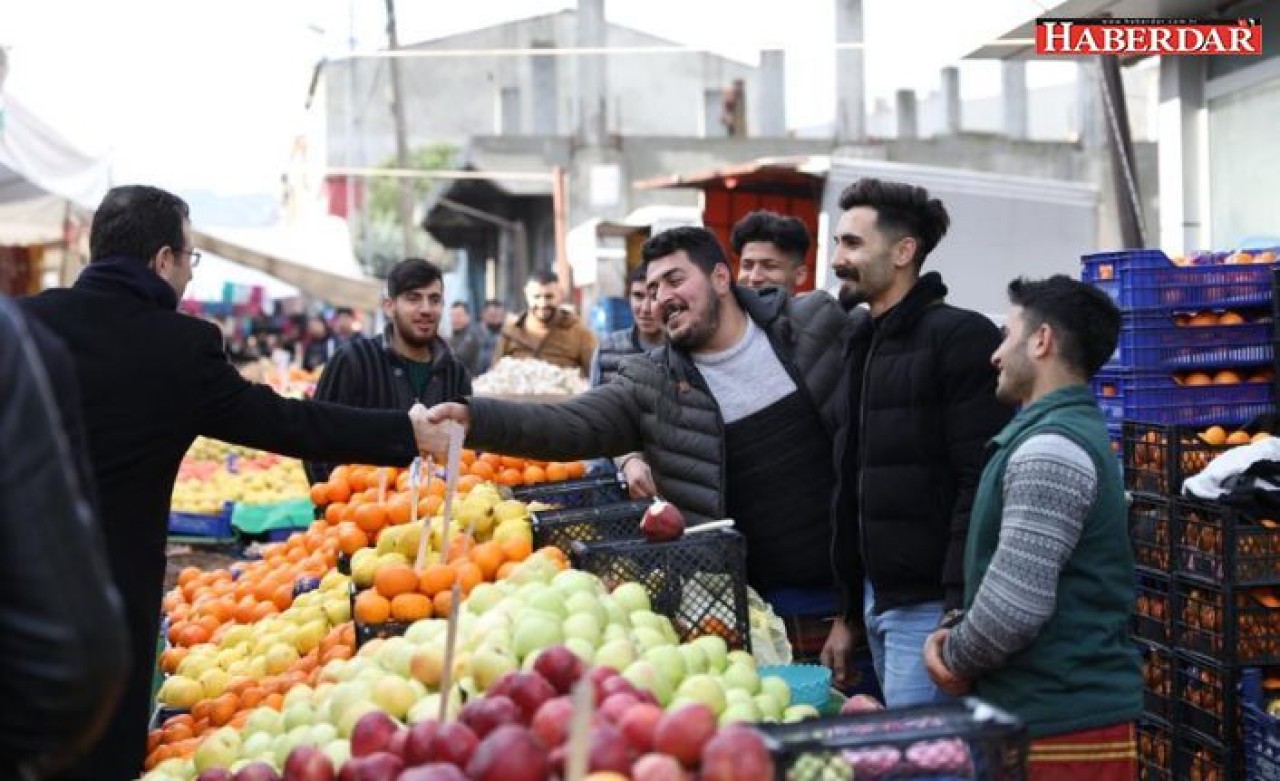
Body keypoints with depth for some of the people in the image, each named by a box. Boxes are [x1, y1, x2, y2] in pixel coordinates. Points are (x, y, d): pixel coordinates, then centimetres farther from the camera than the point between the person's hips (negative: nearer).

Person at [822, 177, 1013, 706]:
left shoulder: (961, 336, -10)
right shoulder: (865, 346, 17)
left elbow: (983, 484, -18)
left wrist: (960, 614, -23)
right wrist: (849, 613, 20)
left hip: (930, 607, -8)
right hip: (878, 600, 8)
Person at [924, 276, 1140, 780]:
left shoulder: (1050, 450, -18)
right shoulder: (1066, 433, 16)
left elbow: (1015, 604, -24)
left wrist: (953, 660, -6)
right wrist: (954, 639, 4)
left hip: (1061, 731, -9)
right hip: (1067, 714, 9)